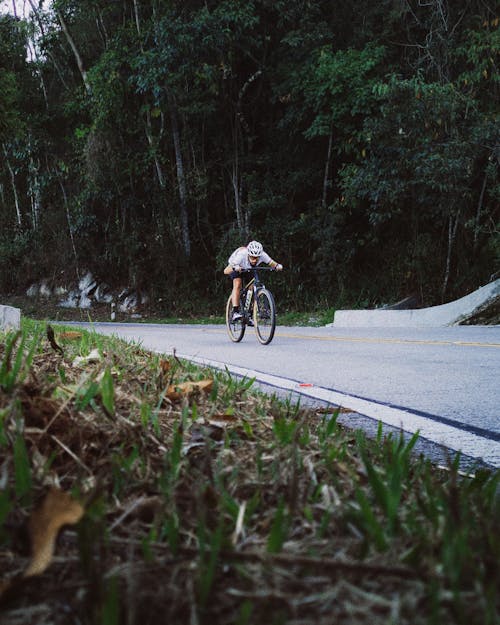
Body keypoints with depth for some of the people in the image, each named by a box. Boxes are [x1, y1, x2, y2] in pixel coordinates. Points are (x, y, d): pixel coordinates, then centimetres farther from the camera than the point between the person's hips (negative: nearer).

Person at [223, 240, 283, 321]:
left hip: (249, 269, 3)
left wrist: (278, 266, -53)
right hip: (236, 266, -3)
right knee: (237, 285, -26)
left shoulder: (262, 255, -35)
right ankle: (235, 312, -28)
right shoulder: (241, 255, -43)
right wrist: (234, 268, -66)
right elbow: (226, 271, -46)